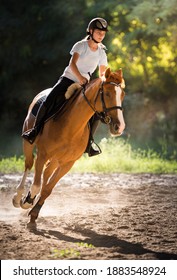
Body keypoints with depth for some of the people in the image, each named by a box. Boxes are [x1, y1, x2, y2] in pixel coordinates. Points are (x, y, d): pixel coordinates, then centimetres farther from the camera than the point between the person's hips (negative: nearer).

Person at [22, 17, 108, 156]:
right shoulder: (81, 45, -5)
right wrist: (80, 78, -35)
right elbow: (72, 64, -19)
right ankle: (35, 130, -16)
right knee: (49, 100, -25)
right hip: (68, 79, -4)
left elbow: (102, 73, 12)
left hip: (85, 85, 4)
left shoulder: (102, 53, 7)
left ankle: (88, 143, -2)